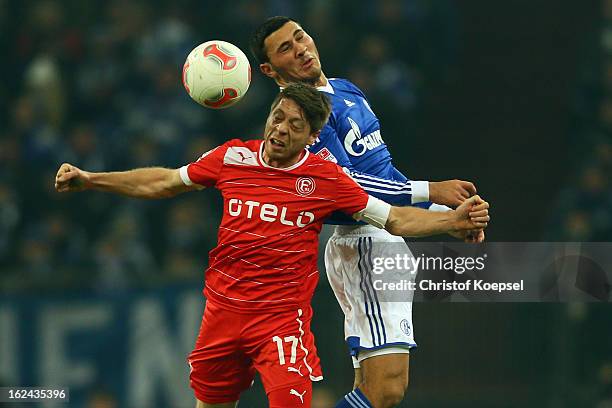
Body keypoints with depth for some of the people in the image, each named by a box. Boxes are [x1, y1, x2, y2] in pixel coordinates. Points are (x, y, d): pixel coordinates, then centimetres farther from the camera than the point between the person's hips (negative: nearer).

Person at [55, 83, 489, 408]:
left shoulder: (326, 178, -5)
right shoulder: (232, 158, 1)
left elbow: (395, 219, 0)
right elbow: (163, 182, 15)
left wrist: (455, 219, -14)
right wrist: (89, 179, 14)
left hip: (283, 318, -3)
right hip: (224, 309, 3)